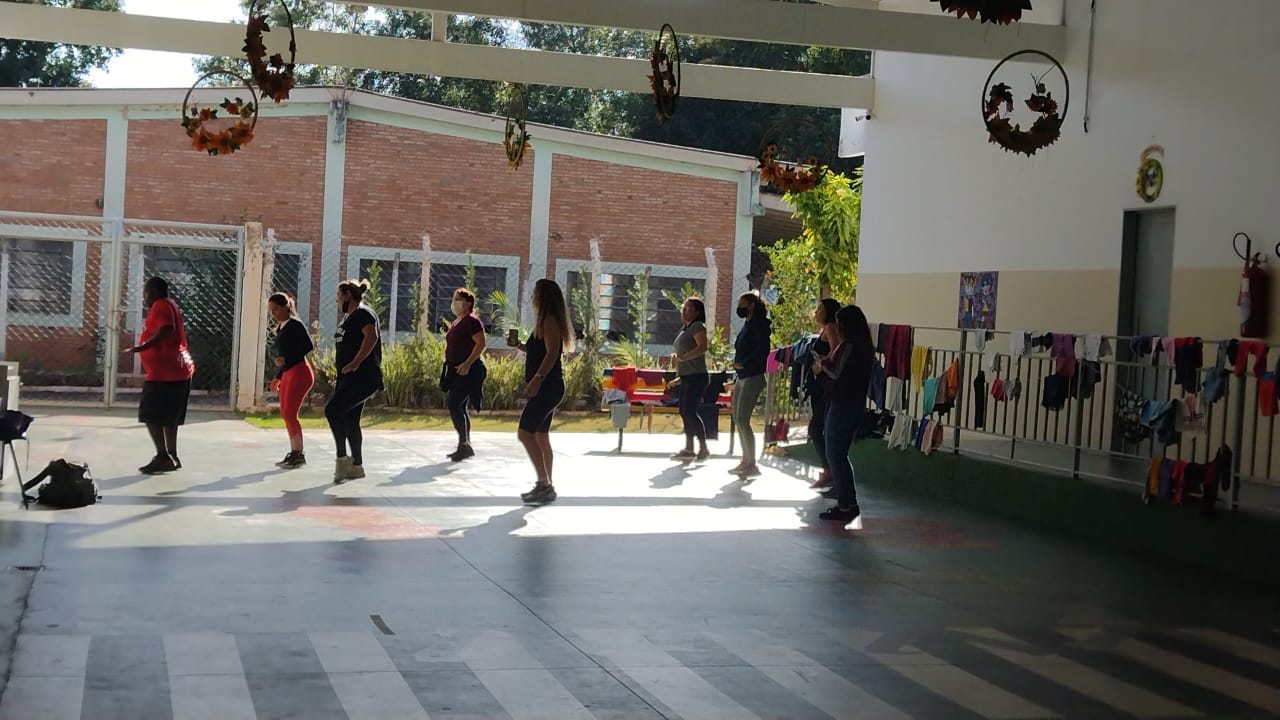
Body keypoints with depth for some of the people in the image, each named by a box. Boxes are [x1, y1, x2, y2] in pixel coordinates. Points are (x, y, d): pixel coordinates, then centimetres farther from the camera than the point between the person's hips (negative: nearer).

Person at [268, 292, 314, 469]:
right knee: (285, 413, 10)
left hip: (299, 372, -10)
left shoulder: (295, 325, -10)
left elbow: (309, 346, -16)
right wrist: (278, 377, 21)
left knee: (289, 413, -12)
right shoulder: (280, 328, 16)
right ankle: (294, 453, 16)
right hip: (287, 373, 10)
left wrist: (286, 359, -21)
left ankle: (299, 454, -8)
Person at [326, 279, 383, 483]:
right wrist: (340, 374, 27)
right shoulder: (348, 317, 20)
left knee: (333, 409, -20)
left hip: (363, 377, -10)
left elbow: (371, 337, -26)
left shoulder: (363, 313, -9)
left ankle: (342, 458, -16)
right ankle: (357, 466, 17)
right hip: (348, 377, 10)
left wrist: (355, 363, -30)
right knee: (350, 421, 10)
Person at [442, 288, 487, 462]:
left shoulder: (472, 321, -12)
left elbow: (481, 344, -21)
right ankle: (465, 447, 16)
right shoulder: (456, 322, 18)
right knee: (461, 408, 11)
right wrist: (448, 366, 21)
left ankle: (464, 444, -13)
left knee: (454, 404, -16)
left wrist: (467, 364, -26)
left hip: (467, 371, -10)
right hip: (455, 371, 10)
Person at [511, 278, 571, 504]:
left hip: (548, 386, -11)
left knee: (526, 432, -14)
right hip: (546, 387, 11)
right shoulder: (546, 321, 17)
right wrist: (520, 345, 16)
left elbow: (552, 353, -24)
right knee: (541, 436, 13)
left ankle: (544, 483, -15)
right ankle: (546, 486, 17)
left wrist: (537, 378, -31)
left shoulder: (549, 320, -12)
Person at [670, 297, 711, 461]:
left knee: (689, 411, -14)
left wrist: (682, 357, -25)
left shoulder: (698, 326, -7)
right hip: (686, 377, 9)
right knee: (684, 412, 7)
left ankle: (703, 449, -9)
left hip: (696, 376, -9)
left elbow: (702, 347, -22)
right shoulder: (684, 329, 20)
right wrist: (676, 356, 12)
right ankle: (689, 449, 11)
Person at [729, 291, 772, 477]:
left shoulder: (759, 324, -10)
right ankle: (746, 461, 17)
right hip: (741, 377, 10)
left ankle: (752, 465, -9)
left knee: (742, 420, -13)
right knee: (737, 418, 10)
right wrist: (737, 363, 7)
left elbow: (762, 349, -21)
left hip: (753, 377, -10)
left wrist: (743, 364, -16)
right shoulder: (747, 325, 18)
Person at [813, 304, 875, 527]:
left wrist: (822, 367, -3)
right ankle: (848, 503, 20)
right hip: (855, 406, 10)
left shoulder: (850, 347, -17)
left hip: (843, 407, -10)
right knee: (839, 455, 16)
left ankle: (846, 505, 0)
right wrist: (826, 364, 9)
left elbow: (839, 378, -19)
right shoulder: (863, 347, 12)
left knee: (835, 455, -3)